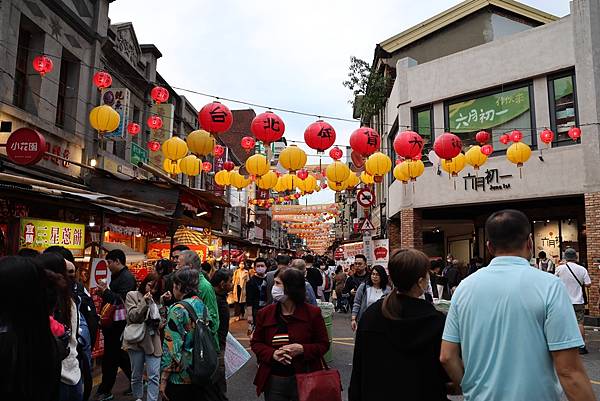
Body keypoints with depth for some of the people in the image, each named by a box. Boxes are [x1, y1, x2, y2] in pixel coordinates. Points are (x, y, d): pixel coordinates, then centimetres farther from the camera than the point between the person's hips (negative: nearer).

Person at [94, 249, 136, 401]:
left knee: (110, 356, 1)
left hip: (118, 324, -10)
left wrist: (106, 291, -21)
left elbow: (122, 300, -27)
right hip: (113, 322, 10)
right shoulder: (116, 276, 13)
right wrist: (103, 293, 1)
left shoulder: (127, 278, -18)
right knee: (120, 354, 18)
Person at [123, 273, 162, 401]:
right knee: (136, 376, 13)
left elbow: (161, 319, 5)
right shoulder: (132, 295, 0)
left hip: (153, 341, 2)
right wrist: (144, 302, -20)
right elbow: (132, 316, -10)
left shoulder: (156, 298, 9)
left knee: (154, 376, -4)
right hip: (136, 341, -2)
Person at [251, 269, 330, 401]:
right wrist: (273, 354, -14)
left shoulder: (312, 313, -7)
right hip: (272, 381, 2)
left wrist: (302, 349, -20)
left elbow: (323, 345, -2)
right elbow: (255, 343, 6)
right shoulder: (265, 313, 0)